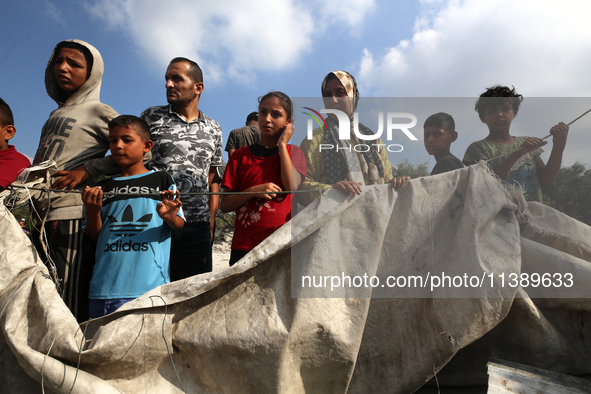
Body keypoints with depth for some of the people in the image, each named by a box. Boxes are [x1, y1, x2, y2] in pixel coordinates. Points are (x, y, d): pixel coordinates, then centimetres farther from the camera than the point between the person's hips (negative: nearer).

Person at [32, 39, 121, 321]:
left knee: (69, 307, -9)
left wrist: (88, 169, -13)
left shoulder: (97, 110, 2)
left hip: (71, 217, -8)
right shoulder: (55, 113, 24)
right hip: (40, 219, 8)